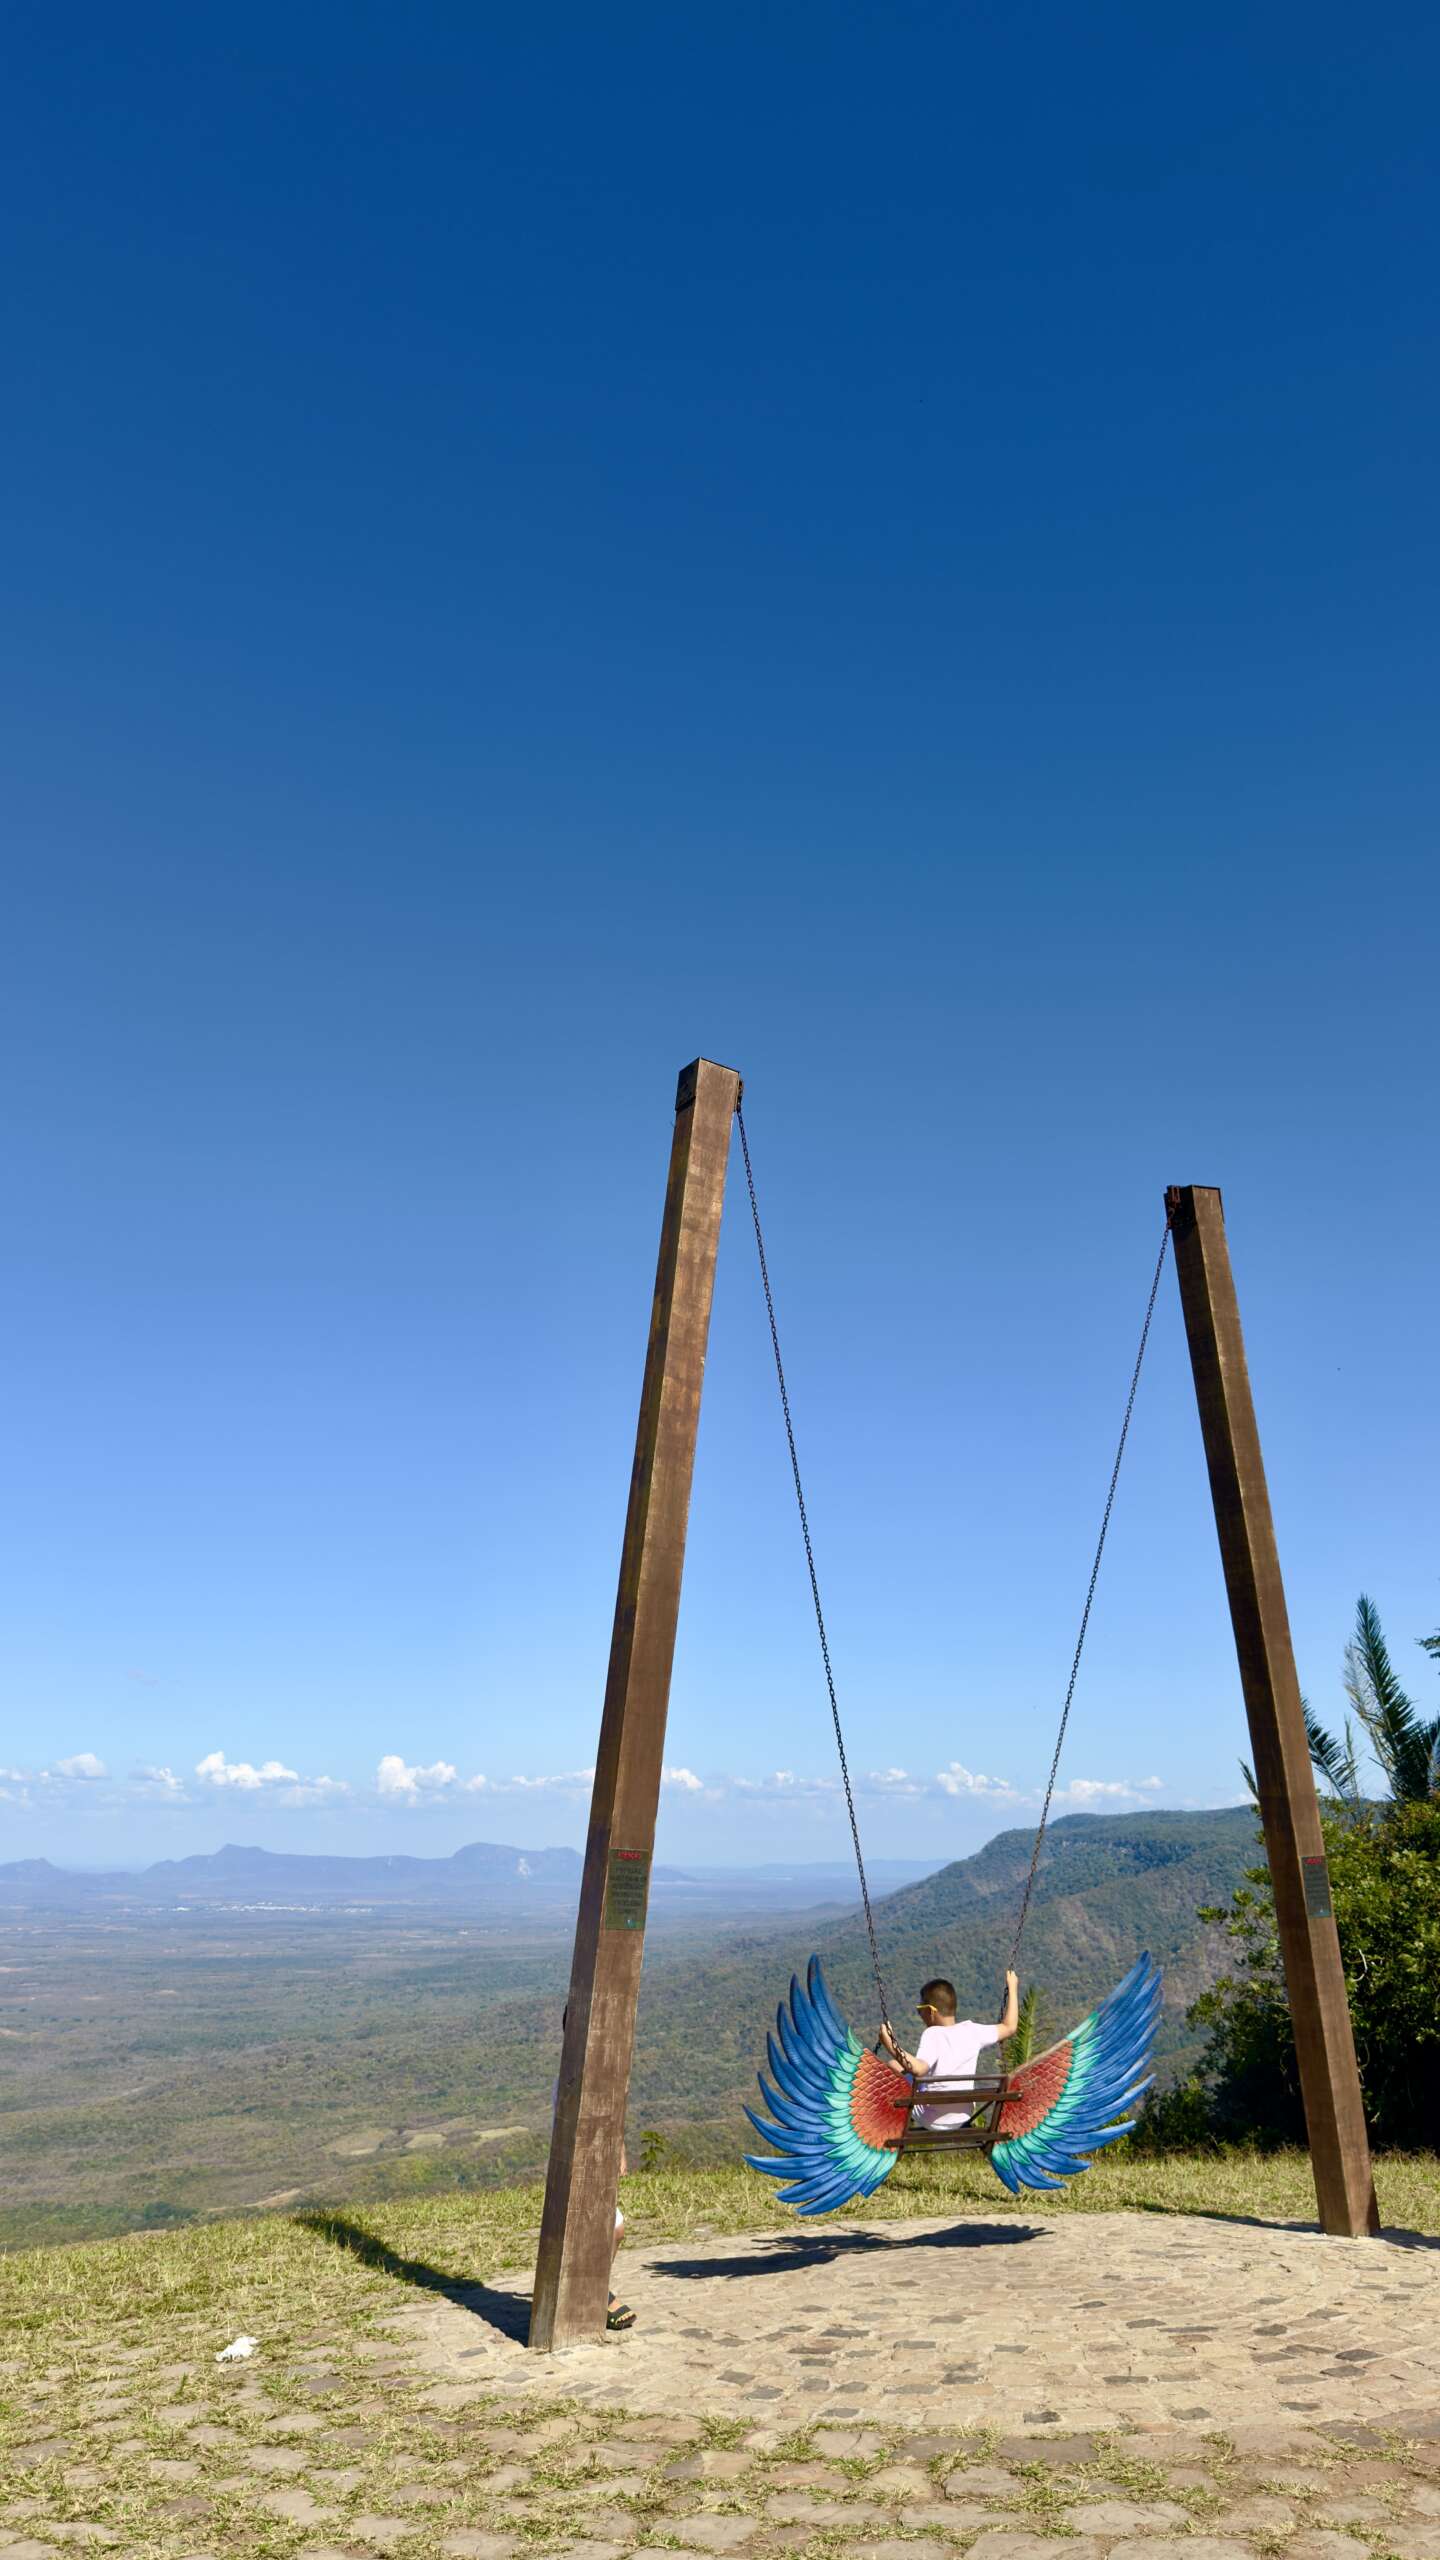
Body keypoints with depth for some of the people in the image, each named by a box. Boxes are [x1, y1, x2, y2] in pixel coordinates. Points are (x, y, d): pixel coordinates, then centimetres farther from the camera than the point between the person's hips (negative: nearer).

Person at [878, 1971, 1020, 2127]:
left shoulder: (932, 2035, -21)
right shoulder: (972, 2031, -8)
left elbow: (918, 2068, -38)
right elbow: (1009, 2027, 1)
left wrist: (891, 2047, -43)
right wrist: (1013, 1988, 7)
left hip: (932, 2121, -6)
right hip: (963, 2118, 6)